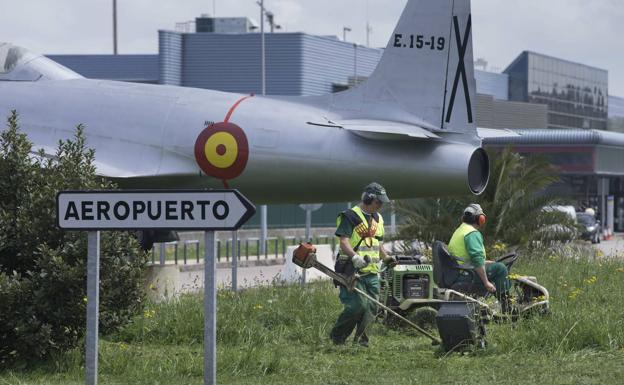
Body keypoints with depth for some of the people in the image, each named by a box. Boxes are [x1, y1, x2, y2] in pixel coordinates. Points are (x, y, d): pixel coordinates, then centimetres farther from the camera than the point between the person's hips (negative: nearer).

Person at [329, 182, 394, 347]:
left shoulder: (378, 218, 19)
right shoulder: (350, 216, -7)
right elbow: (344, 242, -16)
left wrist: (386, 258, 10)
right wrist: (355, 257, -32)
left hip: (372, 272, 8)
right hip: (353, 271, -8)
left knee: (371, 308, 2)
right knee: (358, 305, -16)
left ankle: (360, 337, 14)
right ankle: (337, 336, -2)